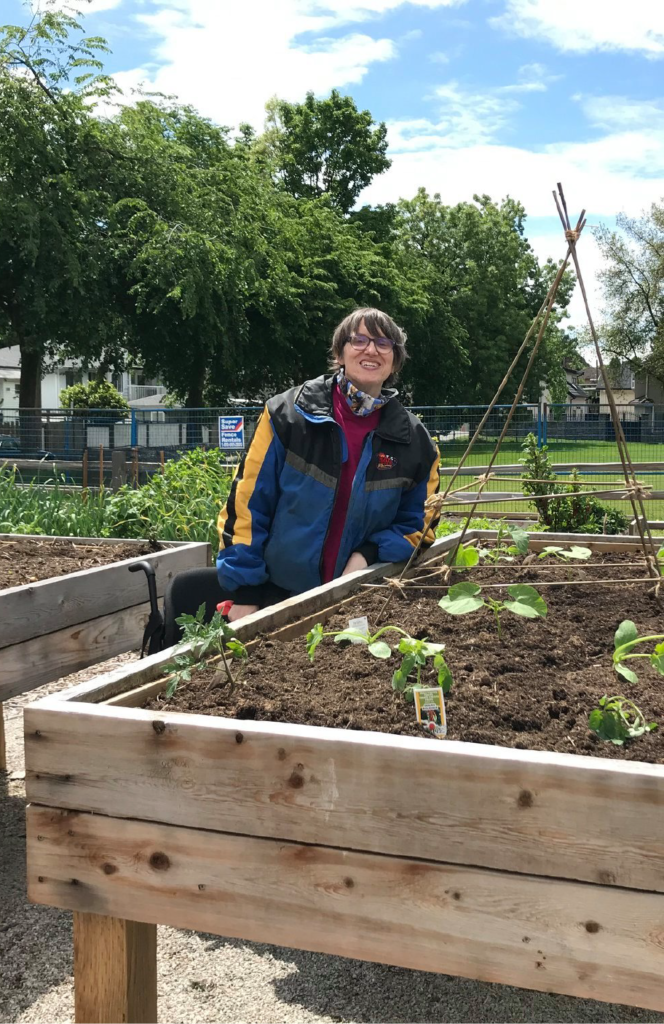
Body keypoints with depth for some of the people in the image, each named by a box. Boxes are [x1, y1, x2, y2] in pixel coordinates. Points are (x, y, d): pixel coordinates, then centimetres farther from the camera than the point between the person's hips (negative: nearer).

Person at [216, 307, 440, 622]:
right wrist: (245, 593, -11)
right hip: (276, 594, -1)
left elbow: (417, 520, 7)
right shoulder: (289, 413, -8)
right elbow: (247, 504, -8)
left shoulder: (413, 438, -1)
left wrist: (367, 555, -12)